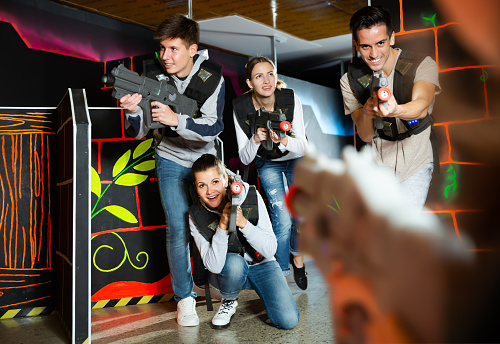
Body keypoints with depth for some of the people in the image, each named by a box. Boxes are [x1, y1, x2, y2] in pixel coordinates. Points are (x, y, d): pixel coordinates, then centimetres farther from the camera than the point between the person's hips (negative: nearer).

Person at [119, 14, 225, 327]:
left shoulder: (211, 78, -16)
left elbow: (211, 128, -25)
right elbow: (144, 131, -8)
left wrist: (175, 120, -41)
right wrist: (134, 111, -30)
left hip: (205, 158, 0)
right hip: (172, 161, 0)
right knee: (179, 230, -7)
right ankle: (185, 298, 6)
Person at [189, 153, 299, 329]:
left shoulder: (251, 197, -18)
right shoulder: (197, 216, -16)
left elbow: (270, 250, -18)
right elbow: (214, 266, -23)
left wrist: (243, 223, -34)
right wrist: (222, 226, -35)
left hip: (261, 265, 0)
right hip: (228, 273, 0)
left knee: (288, 320, -19)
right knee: (234, 263, -36)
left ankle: (262, 292, 13)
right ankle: (228, 302, -3)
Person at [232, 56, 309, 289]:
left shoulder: (291, 99, -26)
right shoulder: (241, 108, -24)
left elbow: (303, 147, -23)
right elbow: (244, 158, -19)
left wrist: (284, 141, -43)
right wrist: (255, 140, -39)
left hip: (296, 160, 1)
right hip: (267, 164, -1)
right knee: (283, 219, -13)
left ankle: (297, 256, 21)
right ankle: (281, 272, 9)